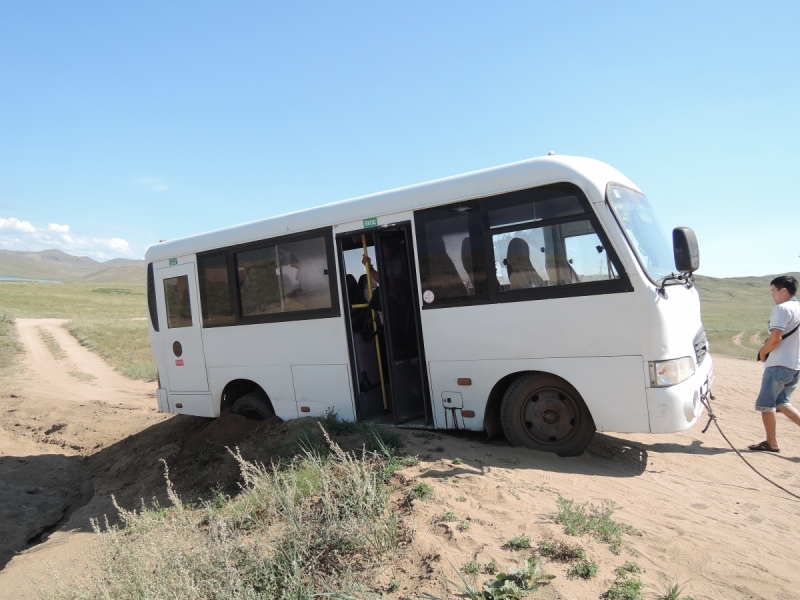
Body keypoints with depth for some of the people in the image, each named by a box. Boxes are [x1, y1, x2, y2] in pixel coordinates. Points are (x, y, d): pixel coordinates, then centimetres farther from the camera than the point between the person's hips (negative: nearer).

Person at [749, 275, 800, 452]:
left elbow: (775, 338, -22)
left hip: (780, 364, -9)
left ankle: (771, 443, 9)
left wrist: (763, 352, -5)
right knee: (781, 403, 17)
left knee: (765, 404, 2)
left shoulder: (782, 308, -14)